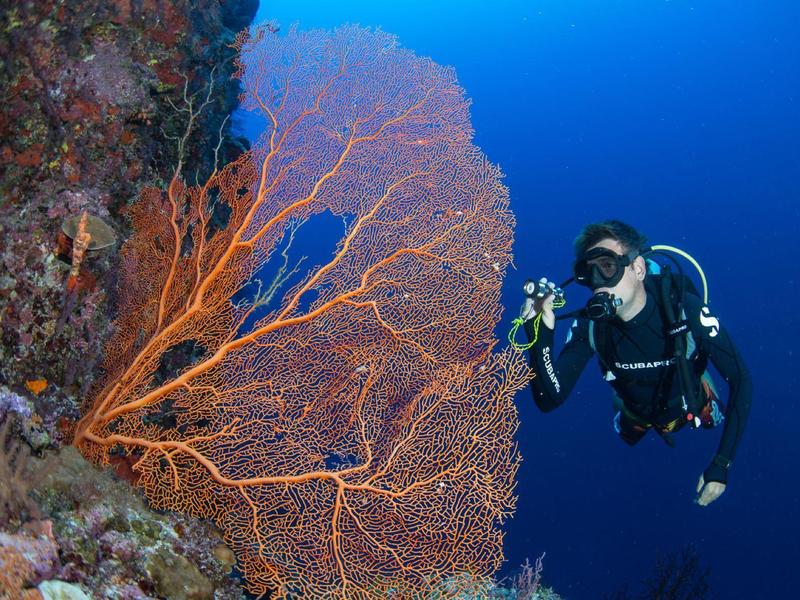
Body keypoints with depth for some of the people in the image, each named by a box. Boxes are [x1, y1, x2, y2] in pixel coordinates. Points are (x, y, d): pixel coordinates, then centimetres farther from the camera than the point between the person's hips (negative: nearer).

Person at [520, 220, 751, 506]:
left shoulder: (684, 308, -38)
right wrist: (540, 336, -55)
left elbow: (740, 378, -31)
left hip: (691, 405, -1)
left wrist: (722, 464, -37)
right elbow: (549, 400, -38)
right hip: (637, 416, 1)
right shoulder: (589, 325, -33)